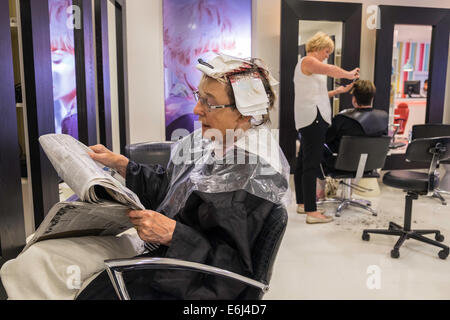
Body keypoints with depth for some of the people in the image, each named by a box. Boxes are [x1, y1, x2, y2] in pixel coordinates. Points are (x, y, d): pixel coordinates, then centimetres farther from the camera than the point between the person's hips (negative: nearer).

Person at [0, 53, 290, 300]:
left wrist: (172, 232, -29)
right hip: (156, 247, 8)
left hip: (181, 281, -7)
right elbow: (164, 188, 14)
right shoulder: (210, 141, 2)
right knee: (35, 258, 1)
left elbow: (233, 264, -22)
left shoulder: (257, 175, -23)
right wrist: (120, 163, 8)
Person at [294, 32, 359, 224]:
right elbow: (332, 70, -21)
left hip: (308, 120, 11)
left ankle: (302, 203, 22)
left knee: (303, 163, 13)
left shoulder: (307, 64, 26)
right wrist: (350, 75, -4)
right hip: (313, 118, -11)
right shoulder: (308, 61, -5)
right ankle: (311, 212, -11)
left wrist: (338, 91, 18)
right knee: (312, 165, -12)